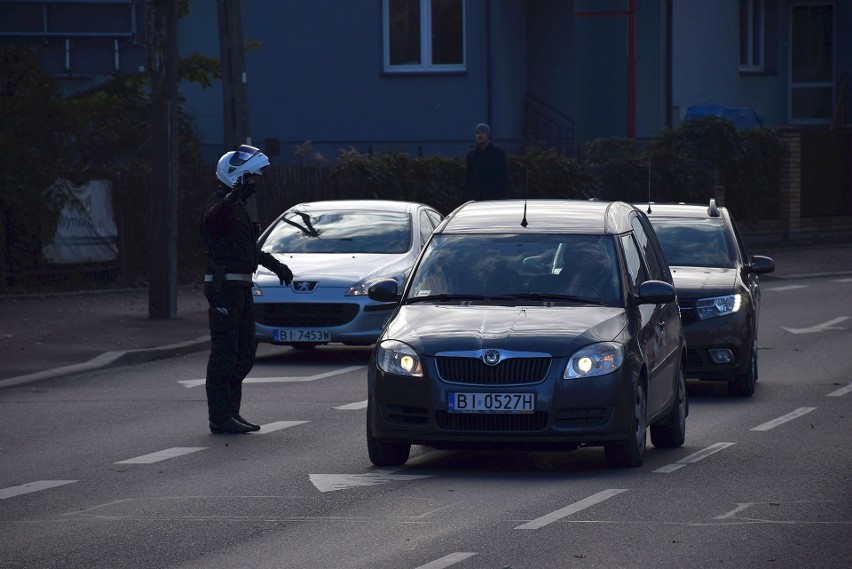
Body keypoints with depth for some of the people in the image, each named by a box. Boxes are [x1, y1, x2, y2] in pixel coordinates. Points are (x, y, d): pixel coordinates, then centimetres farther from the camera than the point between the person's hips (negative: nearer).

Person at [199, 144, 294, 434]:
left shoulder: (236, 205, 21)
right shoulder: (219, 202, -12)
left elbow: (251, 248, 35)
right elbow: (213, 218, -39)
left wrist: (276, 265, 39)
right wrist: (234, 196, -56)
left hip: (240, 288, 10)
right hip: (225, 286, -10)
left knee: (245, 351, 12)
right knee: (224, 351, -8)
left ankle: (231, 412, 18)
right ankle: (220, 417, -6)